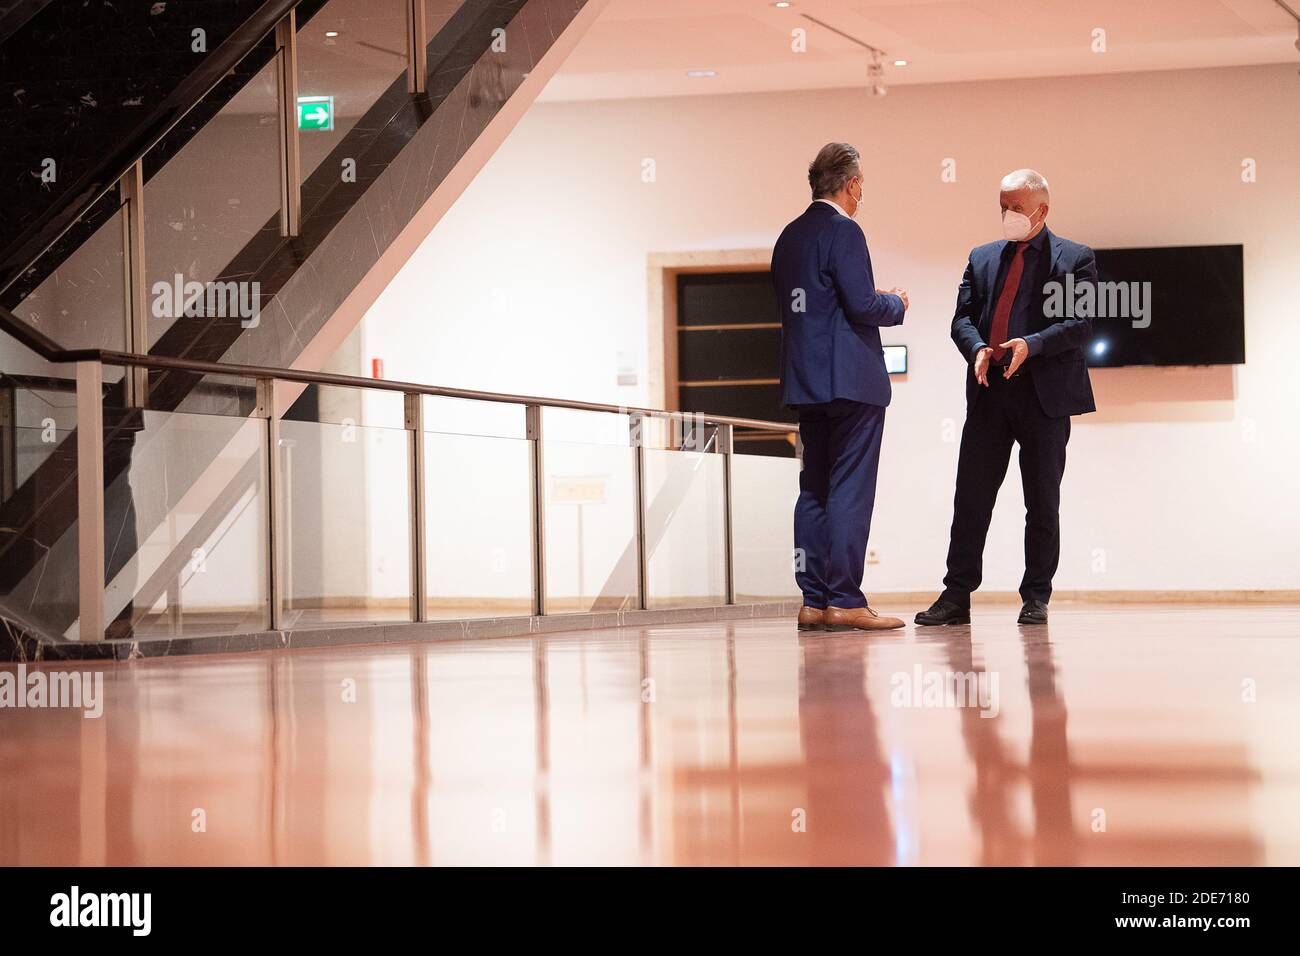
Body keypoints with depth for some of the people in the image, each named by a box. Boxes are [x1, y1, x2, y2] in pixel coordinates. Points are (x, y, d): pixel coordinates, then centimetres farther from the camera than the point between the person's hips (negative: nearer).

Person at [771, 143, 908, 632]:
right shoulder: (843, 231, -11)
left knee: (814, 490, 9)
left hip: (804, 381, 8)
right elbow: (864, 306, -18)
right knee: (851, 490, -6)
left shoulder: (790, 236, 14)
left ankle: (814, 601, 9)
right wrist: (896, 303, 4)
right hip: (851, 380, -8)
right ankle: (843, 601, -8)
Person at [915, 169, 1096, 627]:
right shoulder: (982, 258, 16)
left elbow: (1081, 323, -7)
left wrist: (1032, 344, -21)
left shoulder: (1074, 259, 3)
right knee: (971, 497, 0)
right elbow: (962, 316, 10)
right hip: (989, 392, 3)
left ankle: (1036, 598, 11)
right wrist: (977, 348, -11)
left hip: (1044, 393, -3)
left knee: (1043, 502, 4)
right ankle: (957, 596, 3)